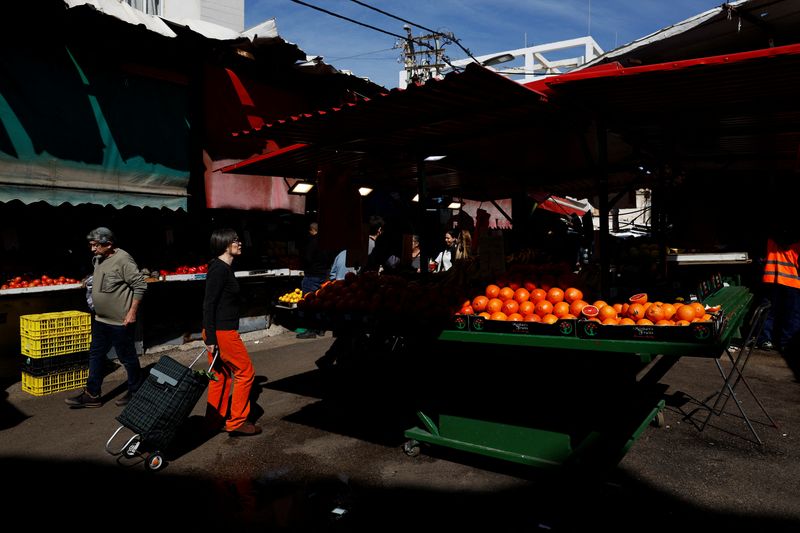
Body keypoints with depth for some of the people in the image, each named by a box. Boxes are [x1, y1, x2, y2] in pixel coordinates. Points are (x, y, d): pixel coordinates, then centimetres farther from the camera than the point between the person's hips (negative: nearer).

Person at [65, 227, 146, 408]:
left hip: (121, 321, -9)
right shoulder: (98, 259, 8)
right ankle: (92, 395, 25)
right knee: (96, 355, 14)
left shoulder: (123, 259, -19)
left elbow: (140, 285, -20)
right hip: (101, 319, 9)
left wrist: (132, 312, -20)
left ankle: (135, 392, 22)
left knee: (127, 357, 5)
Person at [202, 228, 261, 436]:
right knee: (245, 372, 0)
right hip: (222, 332, -10)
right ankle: (237, 422, 8)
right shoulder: (220, 269, -17)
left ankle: (215, 421, 26)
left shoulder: (223, 268, 12)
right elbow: (208, 304, -20)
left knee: (221, 376, 16)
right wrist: (210, 338, -21)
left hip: (220, 331, 10)